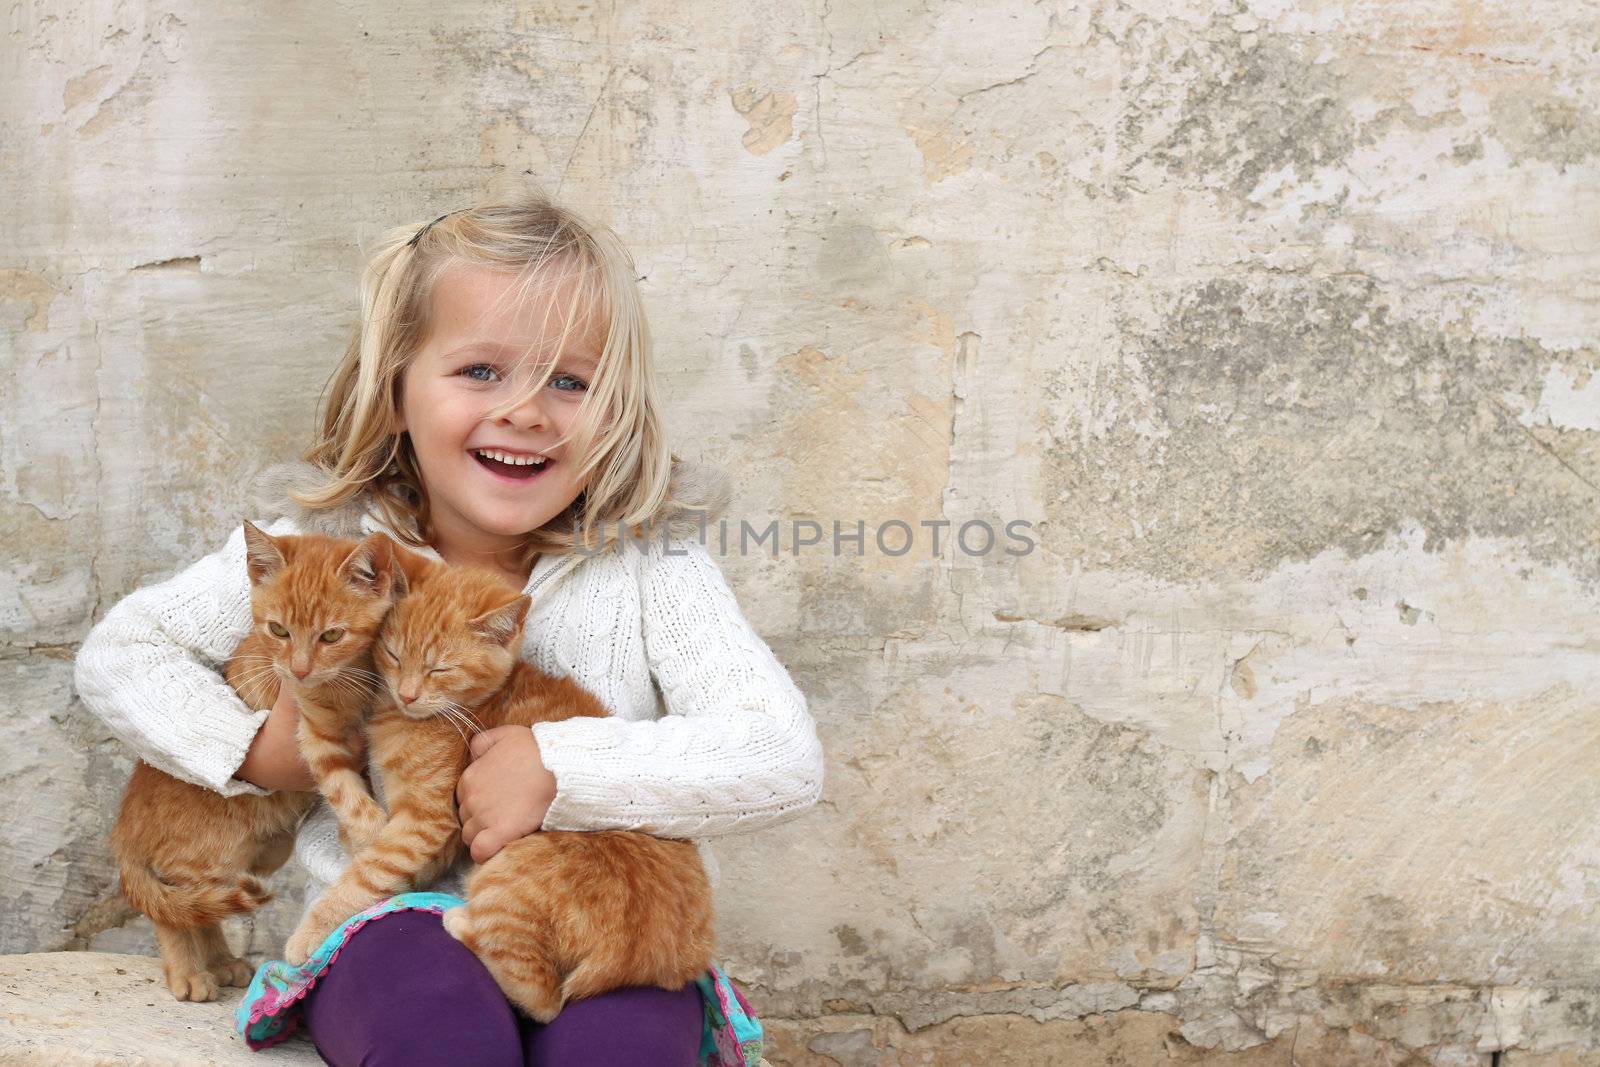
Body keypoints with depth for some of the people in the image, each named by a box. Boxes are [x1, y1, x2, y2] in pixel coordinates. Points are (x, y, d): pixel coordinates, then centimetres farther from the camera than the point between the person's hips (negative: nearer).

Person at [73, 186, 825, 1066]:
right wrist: (252, 749, -7)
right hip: (390, 918, 1)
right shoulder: (325, 544, -3)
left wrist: (560, 766, -24)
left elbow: (785, 760, -19)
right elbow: (117, 654, 9)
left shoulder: (647, 564, -9)